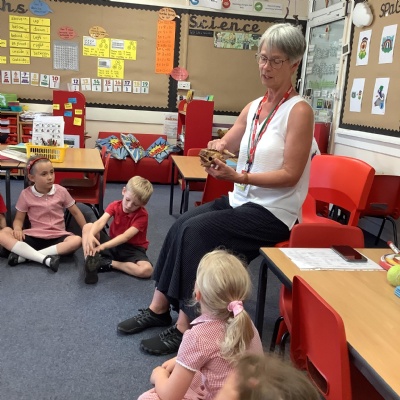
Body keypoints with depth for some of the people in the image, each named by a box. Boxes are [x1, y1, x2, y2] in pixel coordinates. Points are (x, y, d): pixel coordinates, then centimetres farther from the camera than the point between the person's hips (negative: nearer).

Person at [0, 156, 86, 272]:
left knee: (77, 240, -34)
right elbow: (19, 219, 5)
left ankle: (24, 255, -28)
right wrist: (18, 229, -18)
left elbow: (75, 212, 8)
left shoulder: (61, 191, -2)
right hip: (34, 237, 0)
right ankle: (45, 258, -34)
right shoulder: (26, 194, -2)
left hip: (57, 237, 0)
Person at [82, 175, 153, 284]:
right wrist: (90, 235, -45)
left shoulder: (142, 215, -19)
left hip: (132, 249, -3)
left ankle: (109, 263, -18)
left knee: (147, 270, -34)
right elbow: (100, 222, -23)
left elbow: (126, 236, -28)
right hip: (114, 244, 3)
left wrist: (102, 246, -39)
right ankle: (90, 260, -30)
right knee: (88, 227, -16)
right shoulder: (115, 205, -7)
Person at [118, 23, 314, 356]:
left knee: (195, 231, -22)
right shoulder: (253, 107, 10)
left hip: (273, 212, -7)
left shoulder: (299, 111, -12)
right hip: (241, 201, 7)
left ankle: (187, 326, -12)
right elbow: (226, 143, 15)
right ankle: (159, 307, 1)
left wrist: (237, 176, -26)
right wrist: (216, 148, -10)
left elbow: (290, 175, -18)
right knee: (181, 226, -11)